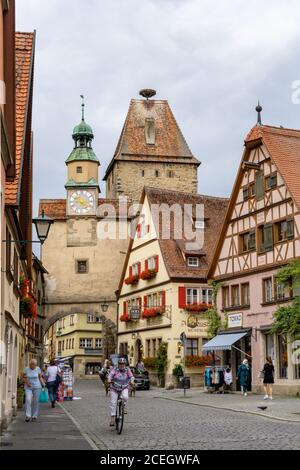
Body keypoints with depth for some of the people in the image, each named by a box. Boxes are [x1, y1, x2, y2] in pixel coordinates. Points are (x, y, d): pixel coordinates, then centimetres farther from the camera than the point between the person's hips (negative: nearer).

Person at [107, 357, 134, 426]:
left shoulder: (127, 369, -5)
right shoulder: (115, 369, -9)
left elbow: (131, 376, -14)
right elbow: (110, 375, -23)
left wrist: (132, 381, -36)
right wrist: (109, 380, -44)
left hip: (124, 388, 0)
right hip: (114, 389, 0)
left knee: (125, 397, -29)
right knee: (113, 403, -6)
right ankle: (112, 419, 1)